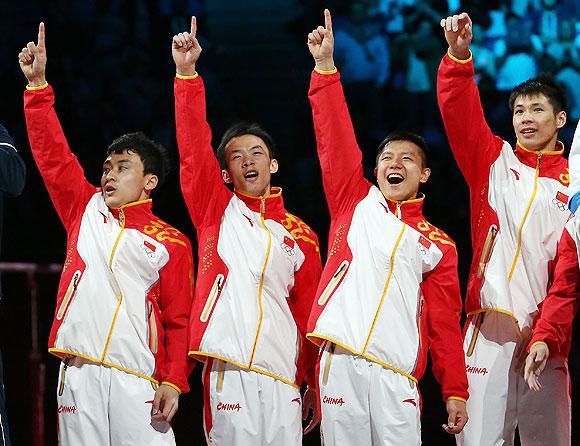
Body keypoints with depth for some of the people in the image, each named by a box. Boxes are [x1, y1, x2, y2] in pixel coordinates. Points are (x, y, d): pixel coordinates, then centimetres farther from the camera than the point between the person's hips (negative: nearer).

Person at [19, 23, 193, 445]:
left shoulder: (172, 243, 7)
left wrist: (173, 381, -9)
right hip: (79, 373, 3)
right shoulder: (85, 212, 16)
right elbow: (52, 155, 11)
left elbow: (179, 319, 3)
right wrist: (38, 84, 4)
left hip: (137, 377, -3)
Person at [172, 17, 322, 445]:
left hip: (282, 377, 2)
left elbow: (308, 314, 16)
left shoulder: (300, 236, 17)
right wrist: (186, 72, -11)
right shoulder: (217, 211, 12)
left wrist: (314, 383, 9)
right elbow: (193, 149, -1)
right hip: (229, 373, -2)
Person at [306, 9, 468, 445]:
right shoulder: (354, 203, 16)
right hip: (340, 360, 0)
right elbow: (336, 141, 6)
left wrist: (455, 392, 6)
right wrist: (325, 65, -2)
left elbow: (445, 322, 13)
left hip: (396, 371, 0)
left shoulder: (437, 244, 15)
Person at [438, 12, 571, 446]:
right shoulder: (494, 161, 13)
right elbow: (459, 113, 0)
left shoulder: (571, 182, 9)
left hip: (543, 328, 0)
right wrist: (459, 57, -16)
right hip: (489, 326, 0)